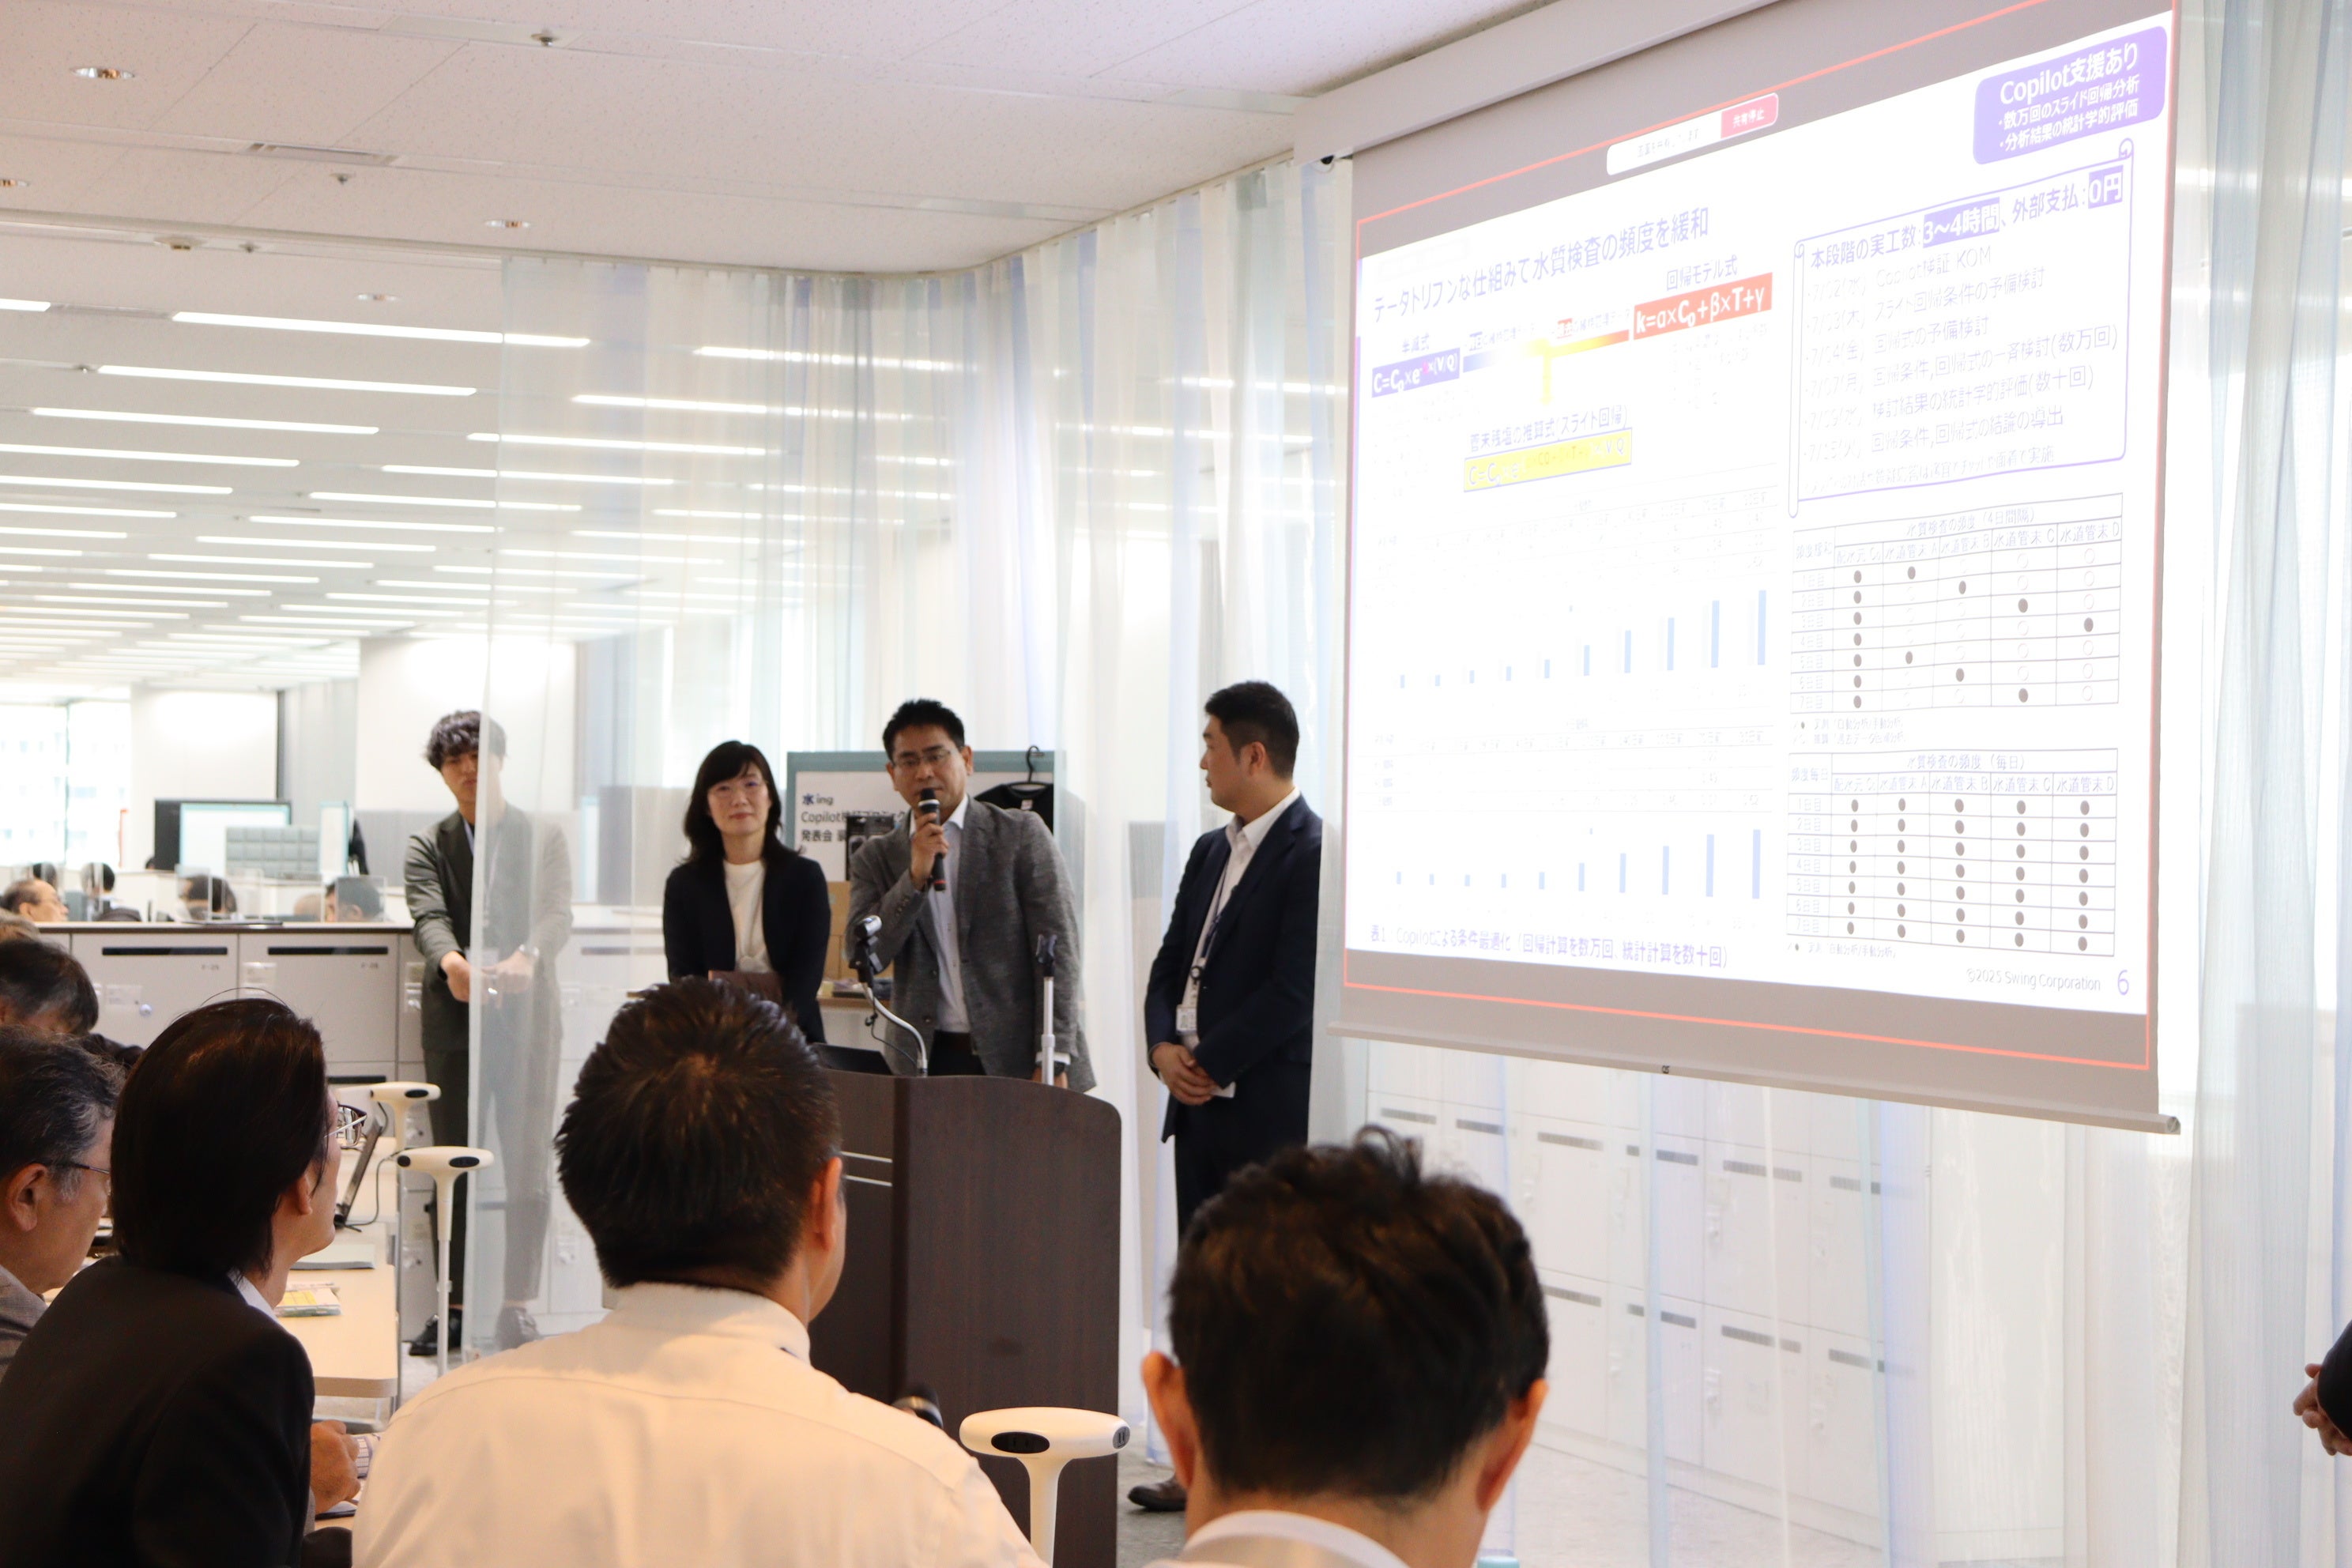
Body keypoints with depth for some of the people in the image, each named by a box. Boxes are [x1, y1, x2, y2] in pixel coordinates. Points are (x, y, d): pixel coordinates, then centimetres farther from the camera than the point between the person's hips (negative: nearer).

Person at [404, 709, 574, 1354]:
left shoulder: (542, 839, 6)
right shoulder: (429, 845, 7)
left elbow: (557, 916, -9)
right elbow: (428, 916, -10)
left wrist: (526, 956, -32)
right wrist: (450, 959, -34)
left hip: (527, 1015, -1)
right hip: (454, 1017, 1)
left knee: (528, 1167, -1)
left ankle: (518, 1308, 6)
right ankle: (454, 1306, 12)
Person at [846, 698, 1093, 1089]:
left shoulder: (1022, 835, 5)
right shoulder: (876, 859, 13)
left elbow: (1058, 949, 0)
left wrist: (1054, 1060, -9)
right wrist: (915, 877, -11)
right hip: (928, 1063, 2)